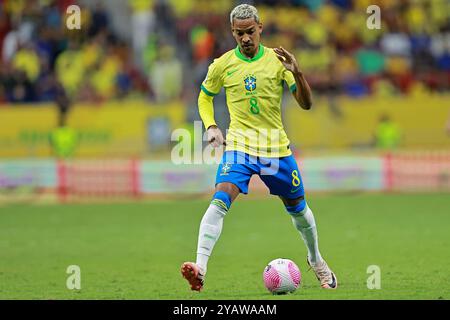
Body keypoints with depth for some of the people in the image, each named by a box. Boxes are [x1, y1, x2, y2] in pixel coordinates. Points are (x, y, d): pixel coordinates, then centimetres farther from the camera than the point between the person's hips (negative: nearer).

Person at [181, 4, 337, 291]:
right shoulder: (223, 64, -1)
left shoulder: (277, 60, -3)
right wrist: (211, 126, 1)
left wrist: (297, 73, -22)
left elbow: (306, 104, -5)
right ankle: (200, 269, -34)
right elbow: (205, 97, 18)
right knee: (221, 199, -24)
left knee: (298, 206, 15)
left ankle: (316, 260, 42)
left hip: (276, 146, 1)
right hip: (239, 145, -1)